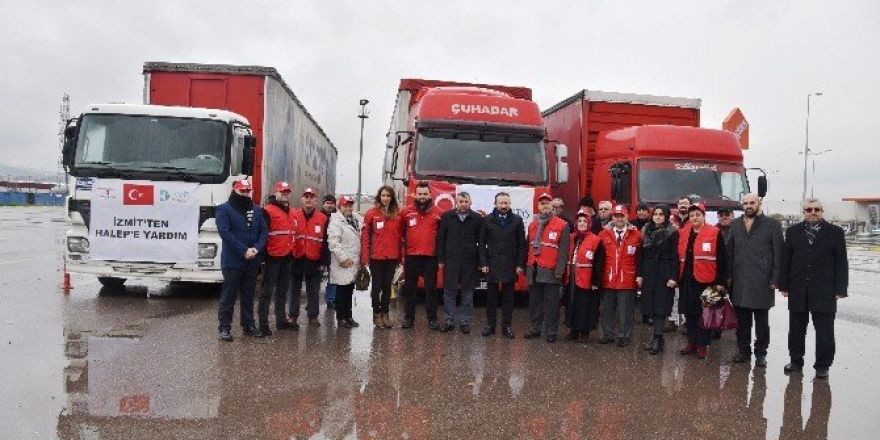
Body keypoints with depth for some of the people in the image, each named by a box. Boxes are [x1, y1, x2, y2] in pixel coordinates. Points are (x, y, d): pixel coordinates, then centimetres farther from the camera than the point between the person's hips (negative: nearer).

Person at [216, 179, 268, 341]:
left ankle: (248, 325, 22)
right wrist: (244, 251, -19)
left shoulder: (256, 210, 12)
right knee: (228, 296, 1)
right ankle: (224, 327, 9)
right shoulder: (224, 209, -4)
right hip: (232, 261, -5)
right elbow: (225, 233, -15)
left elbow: (264, 231, 7)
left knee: (248, 296, 13)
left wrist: (257, 248, -11)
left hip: (252, 262, 5)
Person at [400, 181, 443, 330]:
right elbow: (400, 233, 11)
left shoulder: (438, 213, 1)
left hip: (431, 257, -1)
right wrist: (401, 252, 8)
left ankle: (432, 319, 11)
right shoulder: (406, 212, 5)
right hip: (411, 256, 1)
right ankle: (409, 317, 20)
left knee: (431, 289, 4)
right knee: (409, 288, 9)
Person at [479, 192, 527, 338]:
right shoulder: (487, 220, 3)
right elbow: (482, 243, 3)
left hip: (510, 266, 0)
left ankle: (506, 326, 13)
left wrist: (520, 264, -3)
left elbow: (522, 244, 2)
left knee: (508, 298, 5)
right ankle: (490, 325, 16)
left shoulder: (517, 220, 3)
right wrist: (483, 263, -3)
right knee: (491, 297, 6)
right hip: (492, 265, 0)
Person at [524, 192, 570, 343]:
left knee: (551, 303, 1)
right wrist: (526, 266, 12)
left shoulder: (562, 225, -2)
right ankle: (536, 328, 22)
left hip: (551, 271, -5)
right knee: (534, 302, 12)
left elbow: (563, 250, -6)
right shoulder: (532, 225, 14)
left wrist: (559, 270, -11)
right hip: (534, 270, 5)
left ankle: (551, 331, 10)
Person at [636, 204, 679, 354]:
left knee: (661, 305, -5)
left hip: (664, 272, -5)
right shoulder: (646, 230, 9)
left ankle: (658, 338, 1)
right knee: (650, 305, 6)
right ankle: (657, 335, 17)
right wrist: (639, 274, 5)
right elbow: (642, 254, 9)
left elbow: (674, 256, -8)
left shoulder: (672, 233, -4)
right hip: (648, 272, 5)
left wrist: (673, 277, -14)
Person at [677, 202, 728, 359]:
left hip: (705, 281, -5)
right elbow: (678, 257, 14)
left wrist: (721, 281, -10)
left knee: (704, 313, 4)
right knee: (689, 313, 12)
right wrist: (676, 277, 10)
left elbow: (722, 259, -7)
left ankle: (702, 345, 15)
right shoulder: (682, 233, 10)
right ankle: (692, 343, 24)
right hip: (686, 281, 5)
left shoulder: (715, 233, -5)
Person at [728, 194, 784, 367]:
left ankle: (760, 353, 17)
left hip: (762, 282, -3)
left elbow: (778, 254, -2)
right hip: (739, 281, 3)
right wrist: (729, 276, 3)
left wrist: (775, 279, -7)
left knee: (761, 321, 6)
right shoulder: (735, 225, 11)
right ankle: (744, 350, 20)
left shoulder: (772, 225, 0)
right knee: (742, 320, 9)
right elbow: (729, 251, 11)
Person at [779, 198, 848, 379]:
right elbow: (785, 260, 6)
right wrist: (784, 285, 2)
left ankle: (822, 365, 15)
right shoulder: (793, 232, 7)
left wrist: (840, 289, -5)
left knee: (824, 332, 3)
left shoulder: (835, 232, 2)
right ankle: (796, 360, 23)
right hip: (798, 291, 2)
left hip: (824, 292, -2)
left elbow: (841, 263, 0)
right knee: (796, 330, 11)